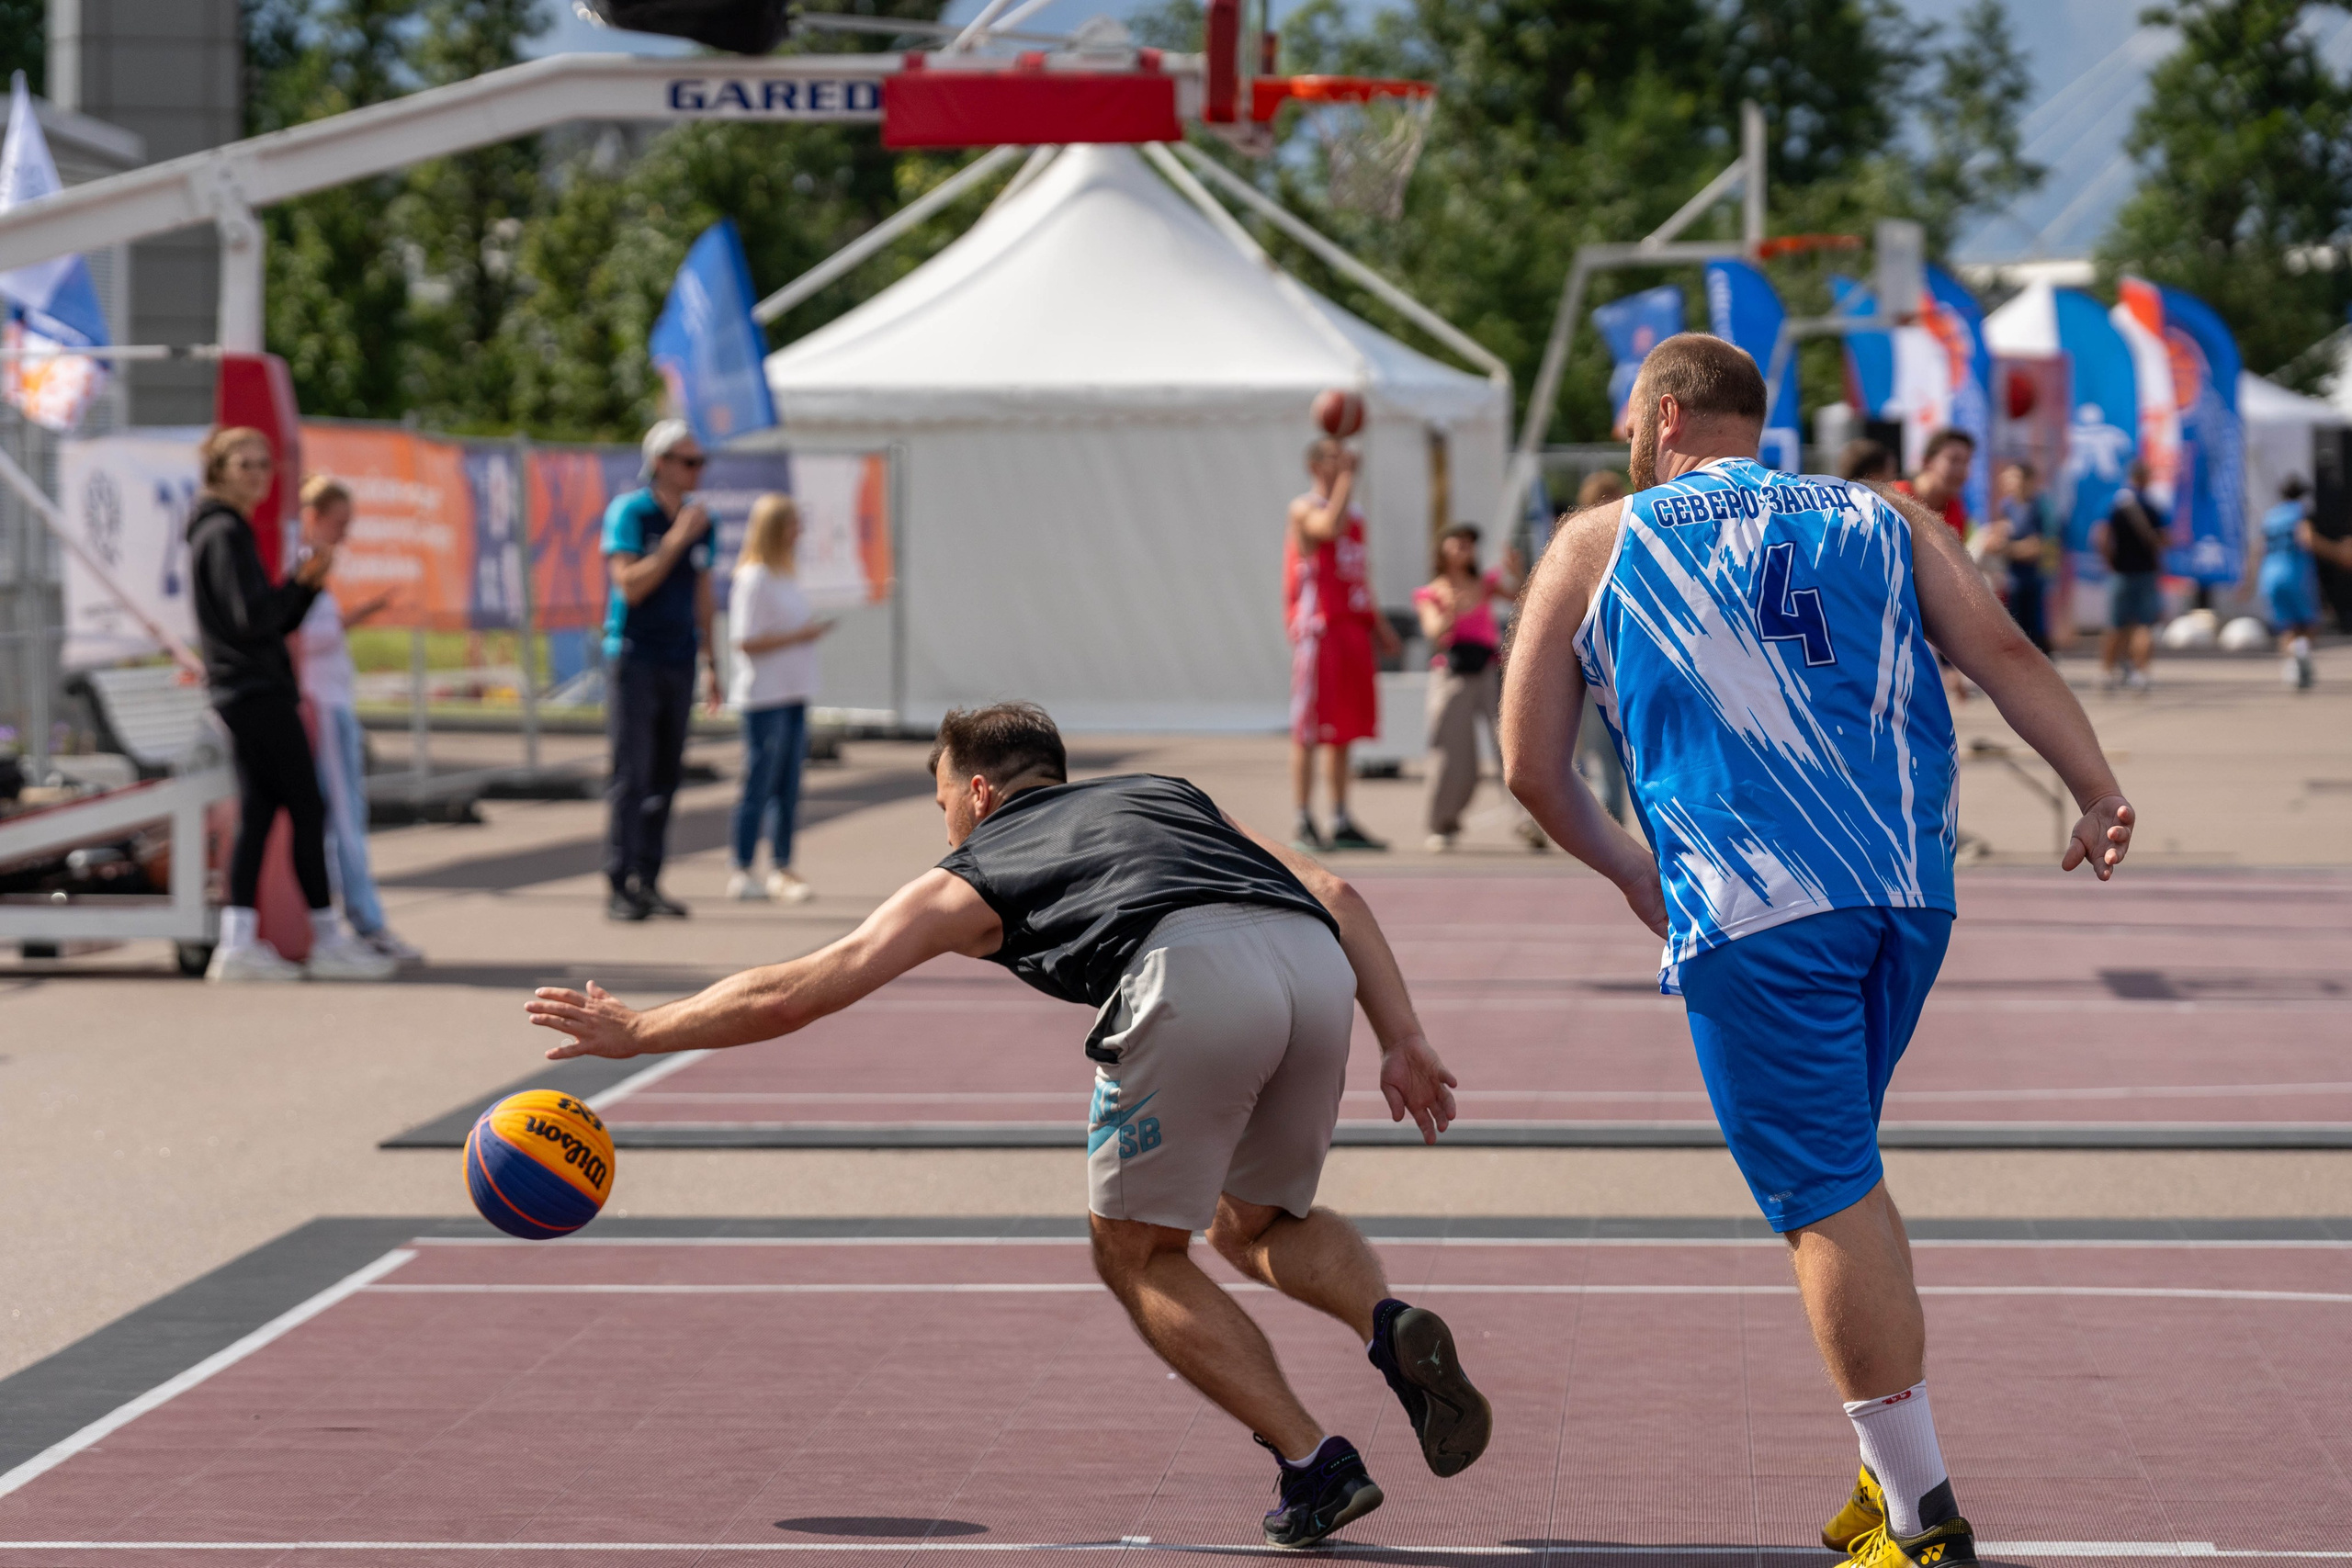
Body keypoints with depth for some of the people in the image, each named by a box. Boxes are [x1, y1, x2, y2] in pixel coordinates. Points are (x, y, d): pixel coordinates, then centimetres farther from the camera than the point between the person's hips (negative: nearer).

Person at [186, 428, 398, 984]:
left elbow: (277, 622, 19)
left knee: (259, 812, 7)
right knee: (307, 808, -5)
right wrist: (300, 579, -14)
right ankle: (328, 941, -1)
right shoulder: (225, 534, -12)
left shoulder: (230, 532, 19)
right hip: (257, 692, -10)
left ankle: (238, 943, 3)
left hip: (244, 693, 10)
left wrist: (310, 583, 5)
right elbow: (253, 619, -21)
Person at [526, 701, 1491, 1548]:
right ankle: (1389, 1327, -2)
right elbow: (1336, 895, 25)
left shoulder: (970, 876, 29)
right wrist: (1404, 1042, 22)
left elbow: (793, 993, 30)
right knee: (1255, 1225, 27)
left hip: (1192, 978, -5)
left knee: (1138, 1253, 18)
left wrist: (636, 1034, 41)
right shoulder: (1168, 796, 39)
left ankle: (1313, 1465, 6)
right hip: (1316, 962, 5)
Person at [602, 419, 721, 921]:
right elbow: (630, 586, -17)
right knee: (631, 776, -7)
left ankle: (648, 881, 12)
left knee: (666, 776, 6)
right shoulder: (628, 513, -8)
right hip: (633, 658, -6)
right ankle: (620, 886, -5)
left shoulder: (700, 521, 10)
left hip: (679, 661, 6)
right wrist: (677, 540, -20)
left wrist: (713, 665, 16)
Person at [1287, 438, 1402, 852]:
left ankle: (1342, 823, 13)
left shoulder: (1354, 513, 19)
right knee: (1309, 731, -6)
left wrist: (1379, 625, 18)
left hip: (1354, 628, 8)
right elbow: (1331, 527, -29)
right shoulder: (1304, 510, -6)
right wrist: (1347, 476, -23)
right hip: (1319, 629, -8)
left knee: (1344, 731, 9)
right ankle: (1304, 824, -5)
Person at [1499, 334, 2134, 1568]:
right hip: (1908, 889, 4)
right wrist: (2098, 793, 0)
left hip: (1753, 911, -4)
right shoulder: (1878, 520, 19)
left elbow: (1530, 767, 14)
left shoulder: (1596, 547, 13)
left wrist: (1624, 868, 29)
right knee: (1840, 1177, 20)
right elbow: (2002, 651, 5)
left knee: (1826, 1203, -3)